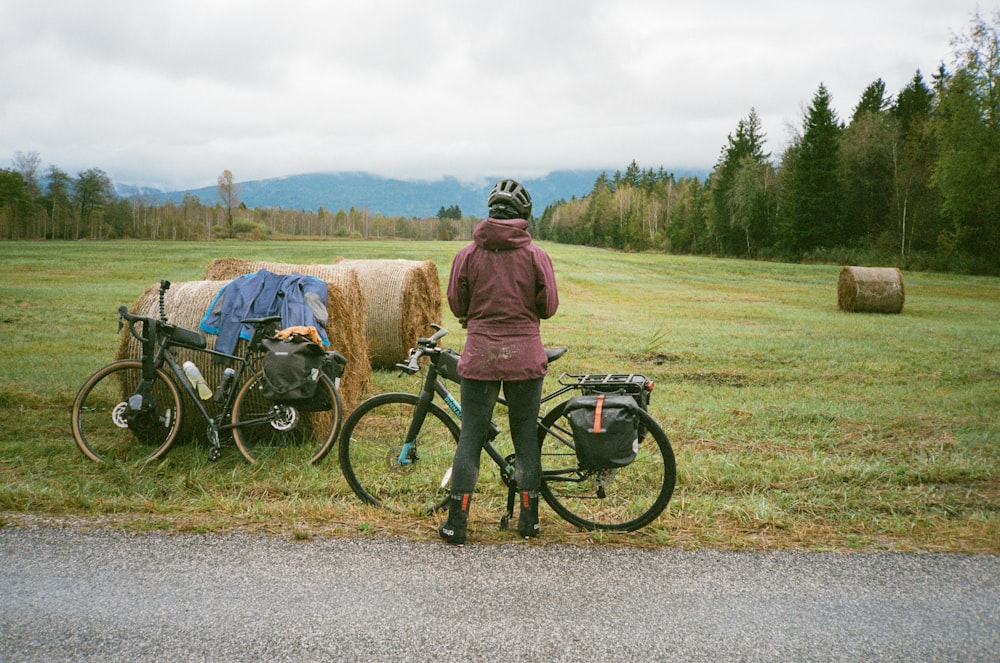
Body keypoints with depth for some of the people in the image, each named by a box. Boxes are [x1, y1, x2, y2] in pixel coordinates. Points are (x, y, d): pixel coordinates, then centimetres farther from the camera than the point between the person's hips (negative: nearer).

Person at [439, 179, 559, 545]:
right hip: (525, 357, 0)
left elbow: (456, 305, 3)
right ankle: (529, 518, 19)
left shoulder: (467, 254, -2)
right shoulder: (536, 255, -3)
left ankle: (456, 522, 10)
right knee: (526, 436, 11)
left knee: (470, 436, 7)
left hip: (480, 356, 0)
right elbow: (549, 306, -1)